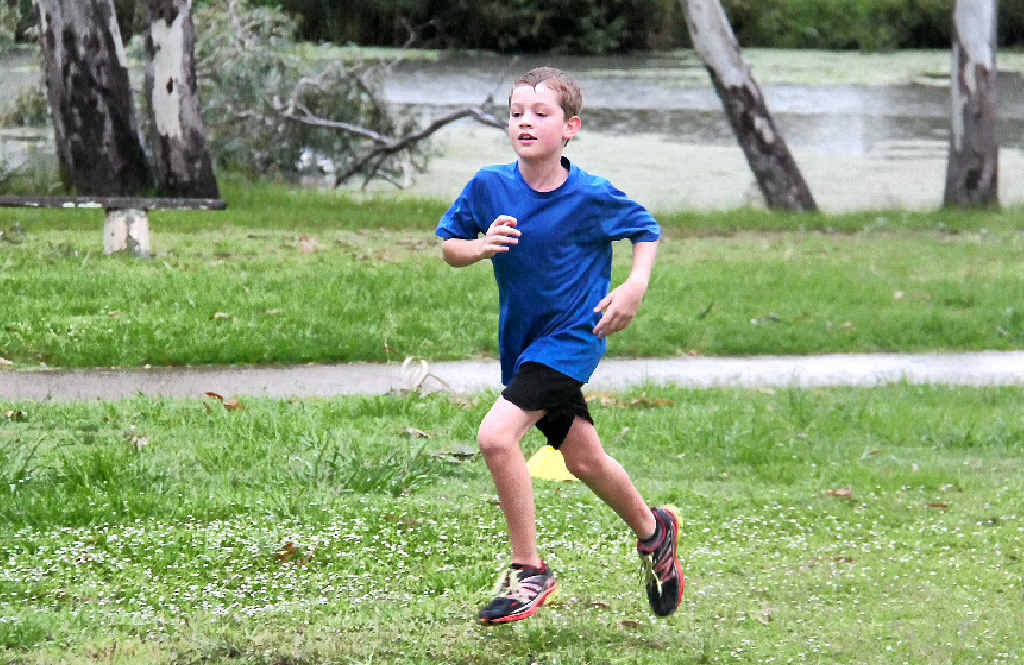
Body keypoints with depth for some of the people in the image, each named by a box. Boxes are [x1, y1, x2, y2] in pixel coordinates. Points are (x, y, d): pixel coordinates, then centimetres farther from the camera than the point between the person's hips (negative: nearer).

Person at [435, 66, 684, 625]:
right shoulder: (488, 186, -9)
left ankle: (528, 572, -9)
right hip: (521, 341, 5)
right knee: (584, 460, 17)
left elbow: (647, 231, 2)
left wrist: (635, 286, -14)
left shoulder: (593, 196, -16)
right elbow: (447, 245, 2)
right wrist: (480, 247, -19)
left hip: (572, 334, -5)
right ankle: (652, 530, 45)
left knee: (496, 436, -22)